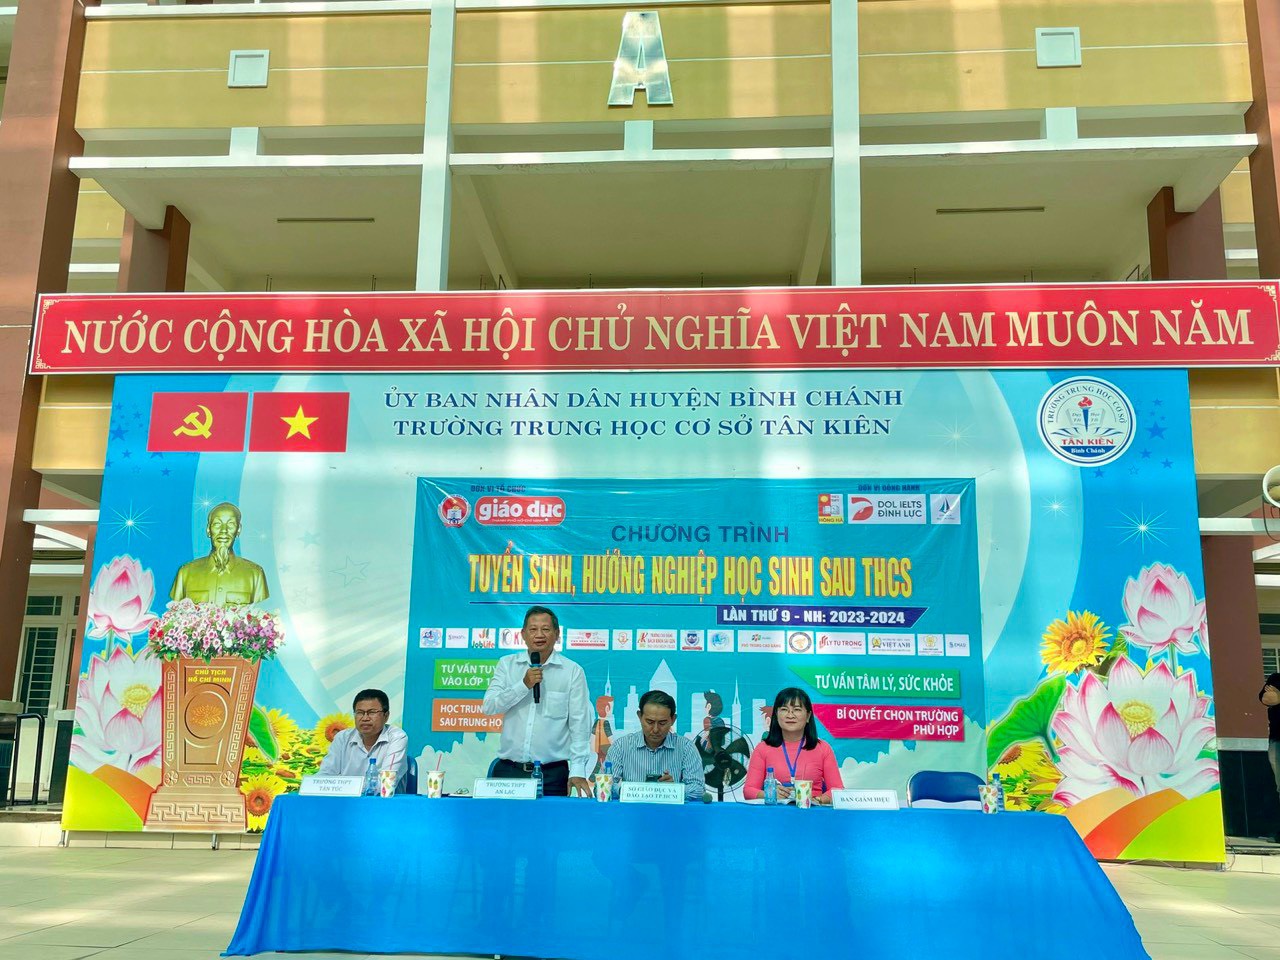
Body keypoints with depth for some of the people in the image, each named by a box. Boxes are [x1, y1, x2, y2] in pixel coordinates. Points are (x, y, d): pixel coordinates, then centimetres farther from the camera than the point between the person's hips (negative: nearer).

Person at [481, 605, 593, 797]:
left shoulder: (573, 671, 0)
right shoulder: (507, 664, 8)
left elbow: (579, 724, -3)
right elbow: (488, 708, -1)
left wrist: (577, 771, -11)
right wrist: (524, 685, -12)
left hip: (553, 773, -2)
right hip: (508, 769, 2)